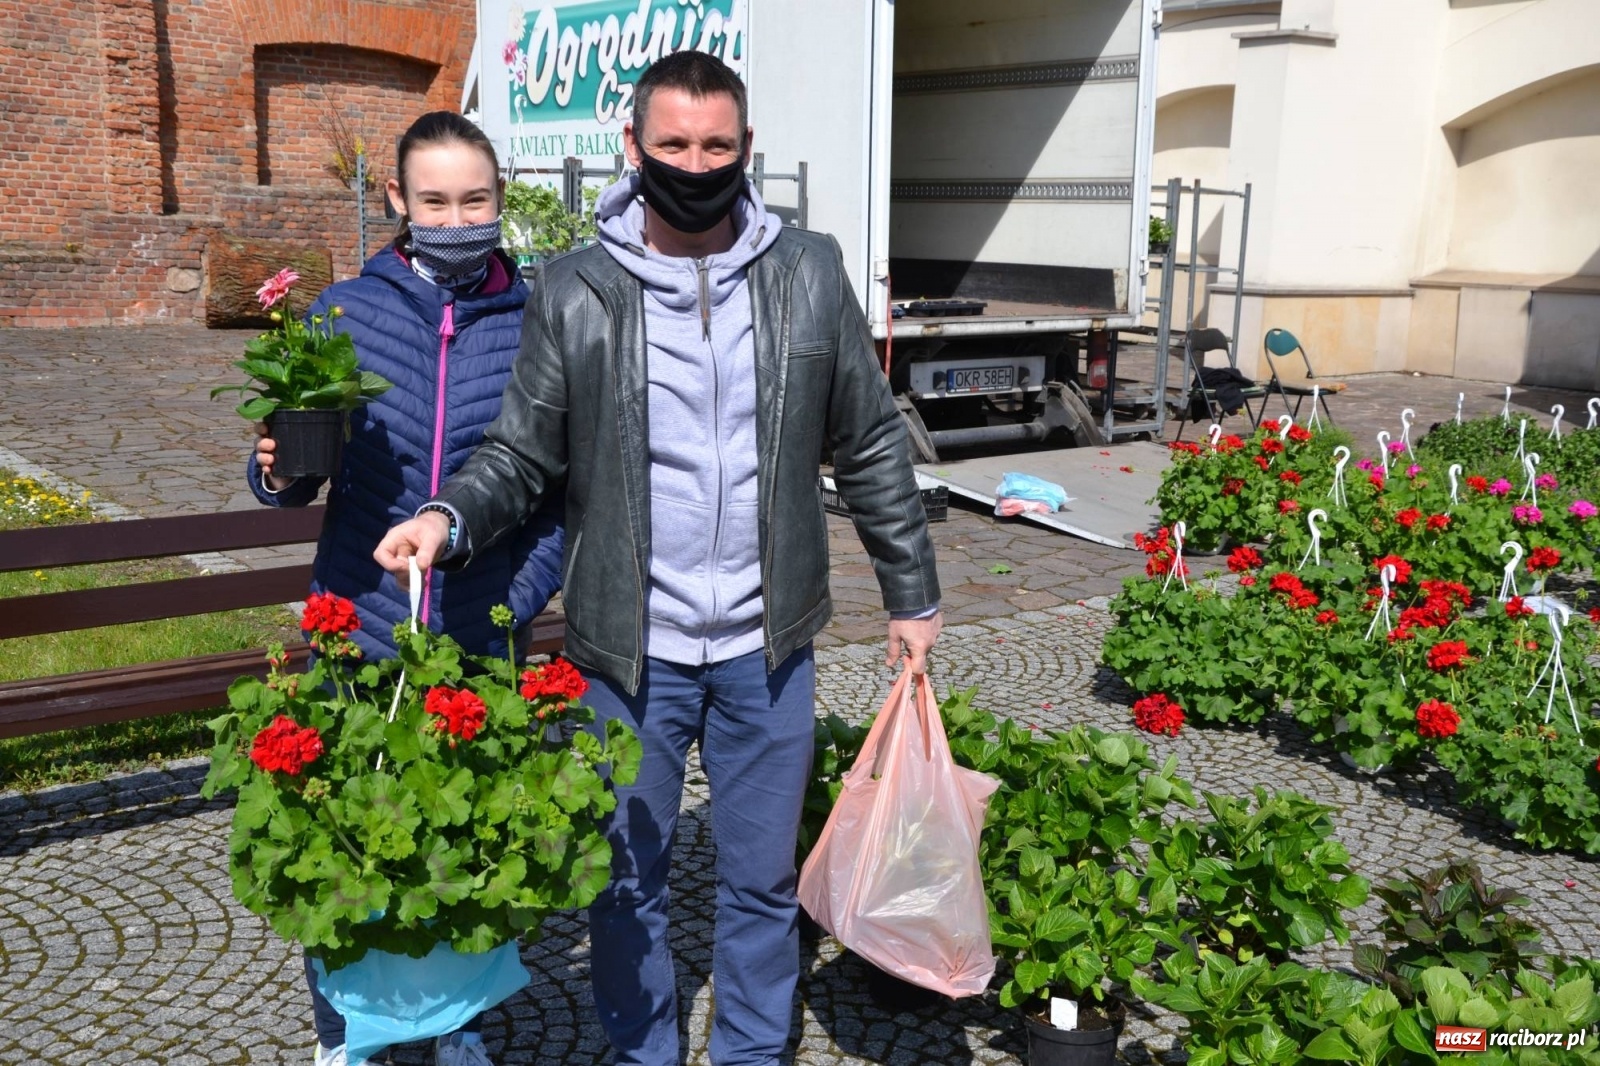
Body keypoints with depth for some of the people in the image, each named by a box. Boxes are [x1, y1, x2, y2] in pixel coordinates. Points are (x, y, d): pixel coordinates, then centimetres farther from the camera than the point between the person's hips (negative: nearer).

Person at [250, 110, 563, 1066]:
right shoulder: (343, 312, 1)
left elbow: (563, 487, 3)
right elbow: (298, 482, 5)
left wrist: (522, 596, -7)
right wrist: (278, 471, -16)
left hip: (480, 643, 0)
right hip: (358, 630, 1)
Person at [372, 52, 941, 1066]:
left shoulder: (811, 274, -2)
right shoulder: (573, 294, -6)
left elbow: (872, 446, 4)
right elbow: (524, 453, -2)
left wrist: (913, 593, 7)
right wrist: (450, 518, -23)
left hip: (768, 647, 1)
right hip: (630, 648, -1)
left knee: (763, 880, 17)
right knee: (629, 880, 15)